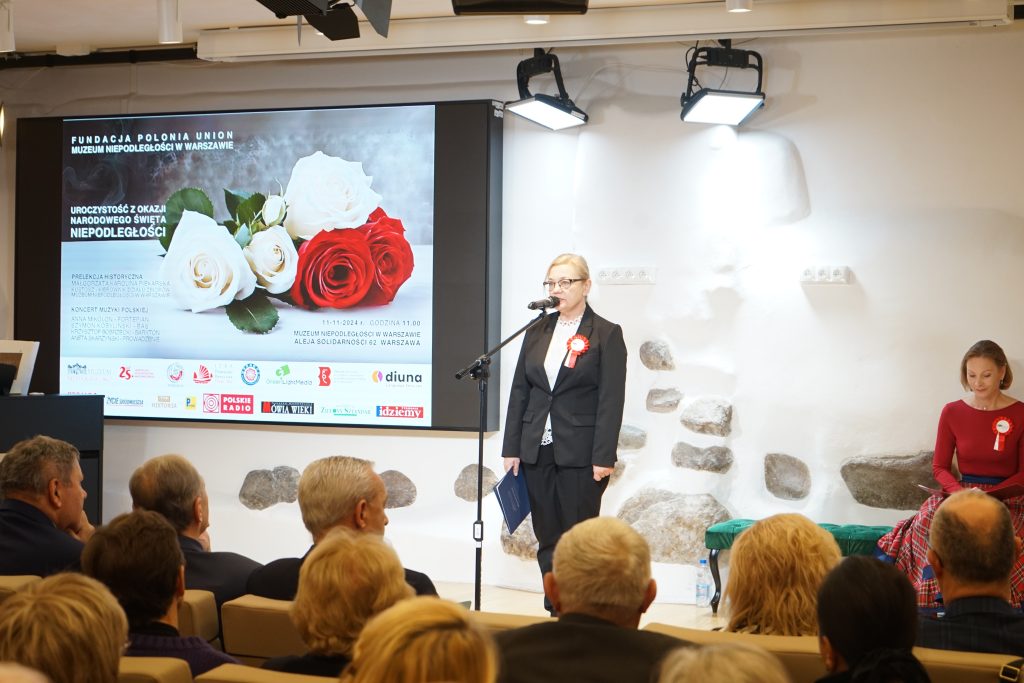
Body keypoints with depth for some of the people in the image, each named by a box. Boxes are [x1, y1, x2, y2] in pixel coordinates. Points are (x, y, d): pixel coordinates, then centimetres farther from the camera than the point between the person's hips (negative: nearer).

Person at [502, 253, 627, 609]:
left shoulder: (606, 335, -3)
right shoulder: (537, 332, 12)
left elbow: (611, 401, -7)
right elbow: (520, 391, 12)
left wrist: (604, 458, -13)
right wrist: (512, 448, 6)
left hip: (580, 455, -5)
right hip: (538, 452, 5)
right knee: (548, 540, 8)